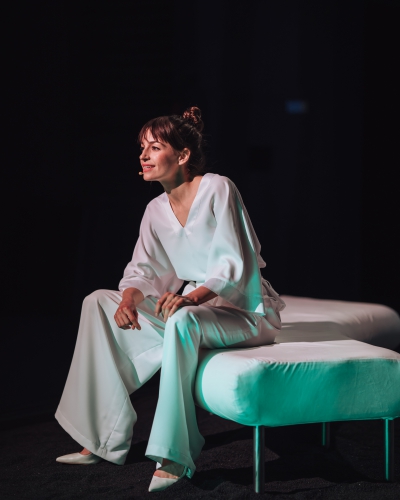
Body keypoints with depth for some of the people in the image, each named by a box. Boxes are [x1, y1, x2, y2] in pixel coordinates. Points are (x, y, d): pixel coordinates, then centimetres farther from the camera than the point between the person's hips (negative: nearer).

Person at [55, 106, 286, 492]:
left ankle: (173, 456, -31)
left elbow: (235, 265, -20)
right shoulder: (156, 210, 6)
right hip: (192, 307, 8)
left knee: (182, 321, -40)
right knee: (98, 303, -4)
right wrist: (130, 299, -22)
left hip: (242, 308, -7)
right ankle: (105, 440, -6)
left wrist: (192, 297, -37)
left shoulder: (217, 189, -15)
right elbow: (141, 269, 2)